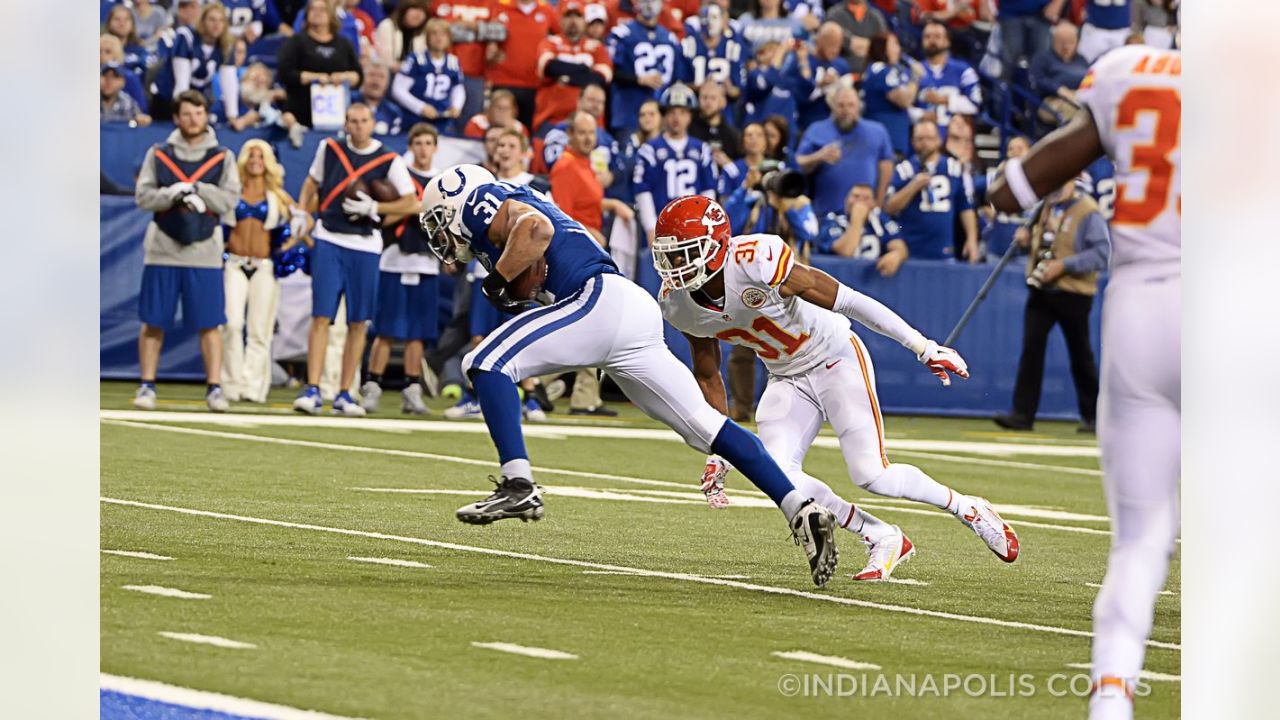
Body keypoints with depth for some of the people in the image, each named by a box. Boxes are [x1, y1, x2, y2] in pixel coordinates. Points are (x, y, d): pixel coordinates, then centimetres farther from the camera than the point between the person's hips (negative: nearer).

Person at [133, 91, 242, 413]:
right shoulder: (158, 155, 8)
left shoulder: (222, 158, 8)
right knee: (153, 322, 2)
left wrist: (195, 189, -14)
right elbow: (144, 196, 0)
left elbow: (229, 198, -2)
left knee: (209, 324, -3)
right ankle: (147, 385, 9)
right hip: (162, 249, 0)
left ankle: (215, 388, -1)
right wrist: (174, 194, -16)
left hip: (204, 251, 0)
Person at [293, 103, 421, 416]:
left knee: (358, 323, 3)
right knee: (321, 316, -9)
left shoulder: (389, 161, -1)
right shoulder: (329, 149, 5)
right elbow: (311, 184, 19)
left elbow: (410, 202, -1)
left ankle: (344, 394, 11)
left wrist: (373, 208, -11)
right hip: (328, 241, 0)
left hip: (365, 246, 0)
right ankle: (312, 390, -11)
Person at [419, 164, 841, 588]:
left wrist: (497, 281, -5)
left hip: (601, 299, -9)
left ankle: (518, 485, -20)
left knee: (488, 363, -10)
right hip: (639, 309, 9)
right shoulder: (516, 206, 33)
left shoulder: (481, 203, 6)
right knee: (705, 426, 5)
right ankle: (801, 509, -2)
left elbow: (536, 229, -15)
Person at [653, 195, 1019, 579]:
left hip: (835, 359, -6)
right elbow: (707, 374, 7)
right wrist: (719, 450, 8)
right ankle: (882, 539, 1)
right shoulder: (678, 303, -11)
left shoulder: (757, 262, -31)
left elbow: (848, 301, -25)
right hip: (787, 379, 6)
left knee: (871, 475, -16)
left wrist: (924, 347, -22)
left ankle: (968, 509, 10)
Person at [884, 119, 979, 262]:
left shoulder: (954, 168, 7)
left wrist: (972, 239, 4)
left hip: (946, 253, 2)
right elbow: (889, 208, -4)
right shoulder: (903, 170, 2)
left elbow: (966, 207, 11)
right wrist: (913, 187, -15)